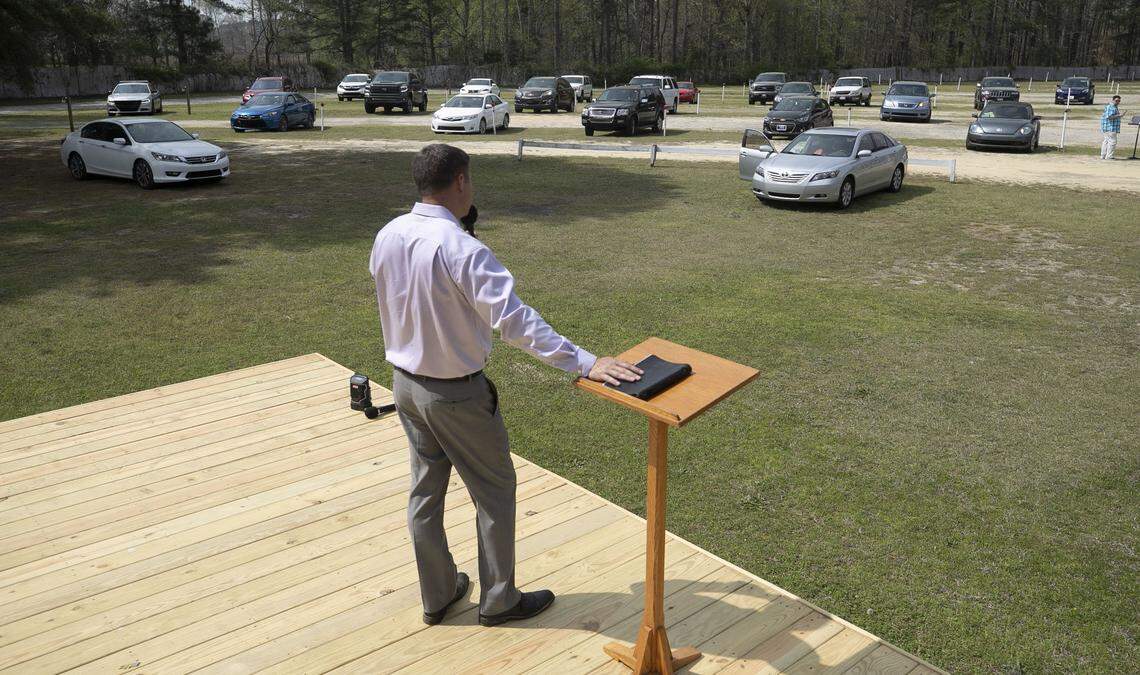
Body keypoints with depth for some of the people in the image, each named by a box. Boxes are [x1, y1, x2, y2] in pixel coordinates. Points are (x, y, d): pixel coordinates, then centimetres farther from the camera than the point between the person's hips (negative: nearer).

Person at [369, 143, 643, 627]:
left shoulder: (386, 237, -4)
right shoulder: (462, 249, -27)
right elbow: (515, 321, -32)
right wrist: (585, 364, -32)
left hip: (405, 383, 7)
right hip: (457, 395, -7)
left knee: (425, 488, 19)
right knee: (494, 491, 12)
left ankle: (436, 596, 35)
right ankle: (498, 600, 27)